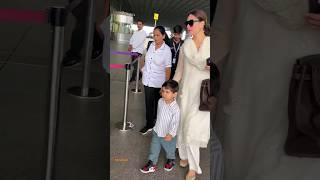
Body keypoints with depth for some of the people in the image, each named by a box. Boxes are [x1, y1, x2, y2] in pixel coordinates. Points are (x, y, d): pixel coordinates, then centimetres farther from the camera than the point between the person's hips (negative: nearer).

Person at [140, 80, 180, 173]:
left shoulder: (175, 108, -30)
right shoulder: (160, 101, -10)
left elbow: (175, 123, -27)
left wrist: (171, 134, -30)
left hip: (168, 135, -4)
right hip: (157, 132, 5)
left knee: (169, 150, 23)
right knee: (154, 149, 17)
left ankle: (171, 160, 52)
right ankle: (152, 164, 36)